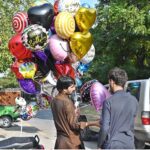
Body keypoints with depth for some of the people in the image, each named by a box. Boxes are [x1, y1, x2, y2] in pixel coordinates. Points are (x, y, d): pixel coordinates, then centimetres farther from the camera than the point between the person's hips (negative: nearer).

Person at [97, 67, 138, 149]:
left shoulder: (109, 102, -15)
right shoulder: (134, 100, 0)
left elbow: (104, 128, -16)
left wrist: (99, 145, -3)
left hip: (112, 144, -4)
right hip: (129, 144, 4)